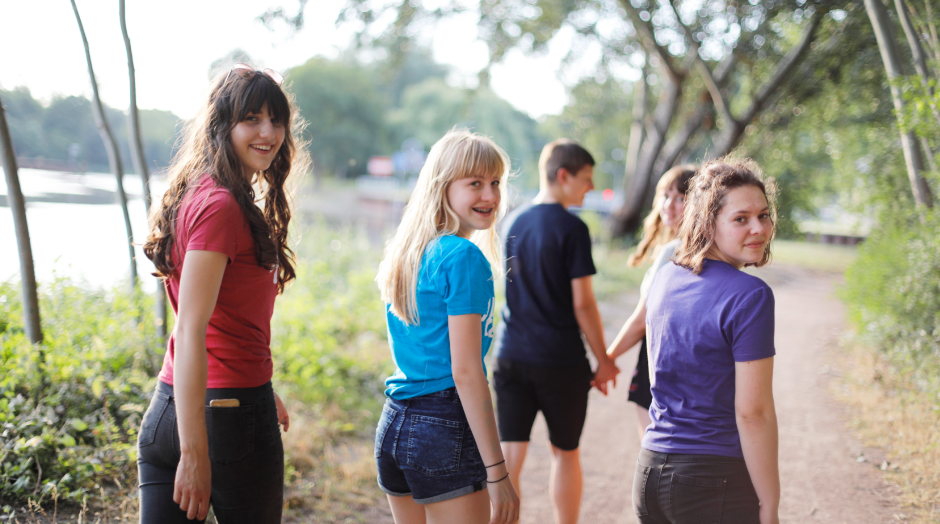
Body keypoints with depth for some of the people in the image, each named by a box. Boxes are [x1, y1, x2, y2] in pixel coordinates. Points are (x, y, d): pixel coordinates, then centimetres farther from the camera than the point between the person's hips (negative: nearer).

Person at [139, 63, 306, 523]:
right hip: (231, 414, -8)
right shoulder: (221, 206, -15)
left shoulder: (200, 196, 14)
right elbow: (191, 332, -22)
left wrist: (261, 392, 31)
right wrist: (194, 453, -24)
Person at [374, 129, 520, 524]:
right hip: (445, 430, -8)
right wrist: (497, 472, -16)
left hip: (393, 423, 8)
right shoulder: (465, 258, -13)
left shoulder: (405, 252, 12)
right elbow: (465, 371, -18)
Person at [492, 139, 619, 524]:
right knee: (565, 453, 14)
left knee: (509, 455, 3)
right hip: (561, 360, -4)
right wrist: (603, 360, -4)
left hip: (511, 357, 4)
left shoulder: (513, 222, 7)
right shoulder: (571, 228, -12)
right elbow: (582, 303, -13)